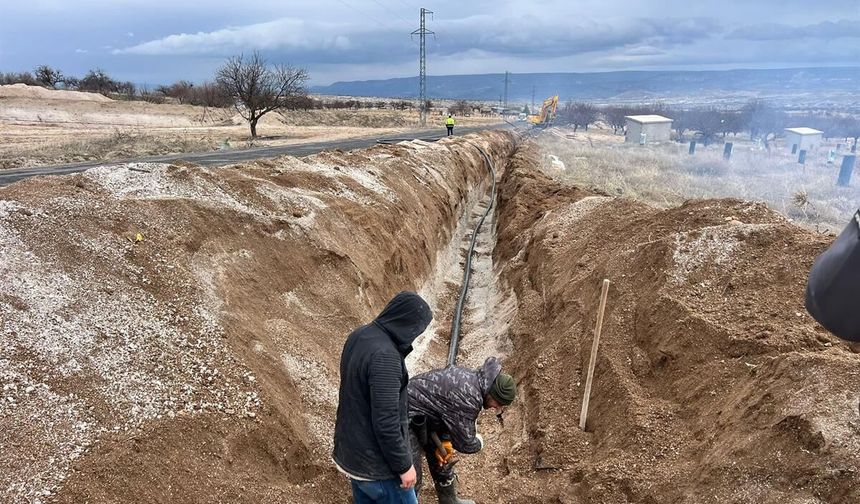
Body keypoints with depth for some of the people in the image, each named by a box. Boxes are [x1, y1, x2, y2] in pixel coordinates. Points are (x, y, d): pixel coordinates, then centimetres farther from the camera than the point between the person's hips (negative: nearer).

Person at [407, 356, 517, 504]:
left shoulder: (474, 378, -3)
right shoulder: (468, 398, -32)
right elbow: (465, 444, -21)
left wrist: (444, 441, -3)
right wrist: (479, 441, -1)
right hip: (407, 417, -10)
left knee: (441, 460, 22)